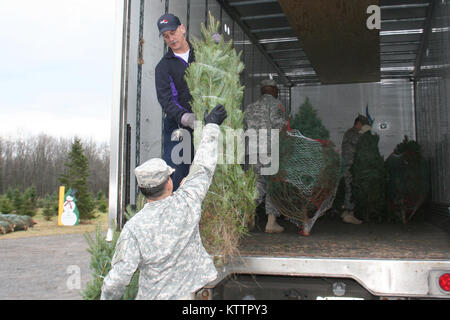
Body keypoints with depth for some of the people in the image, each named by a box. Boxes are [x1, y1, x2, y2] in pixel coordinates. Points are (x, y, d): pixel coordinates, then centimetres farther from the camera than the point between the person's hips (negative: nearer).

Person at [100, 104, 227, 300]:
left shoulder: (133, 228, -19)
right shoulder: (187, 201, -13)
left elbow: (118, 279, -16)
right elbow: (204, 167, 2)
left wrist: (106, 297, 7)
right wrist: (212, 125, 16)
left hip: (156, 295, -2)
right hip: (195, 290, 2)